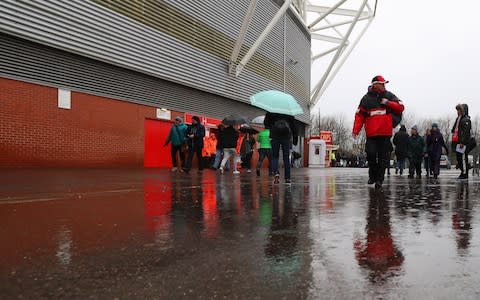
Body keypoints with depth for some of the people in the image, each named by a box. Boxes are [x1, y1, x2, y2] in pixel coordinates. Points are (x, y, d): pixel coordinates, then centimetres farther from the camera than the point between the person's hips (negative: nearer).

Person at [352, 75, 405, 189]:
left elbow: (400, 107, 8)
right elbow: (359, 115, 3)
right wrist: (356, 130, -8)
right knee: (371, 154, -9)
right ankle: (373, 175, 14)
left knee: (383, 157, 2)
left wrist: (388, 103, -8)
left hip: (385, 133, 1)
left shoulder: (389, 96, 12)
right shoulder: (366, 98, 8)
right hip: (371, 134, -1)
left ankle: (379, 179, 10)